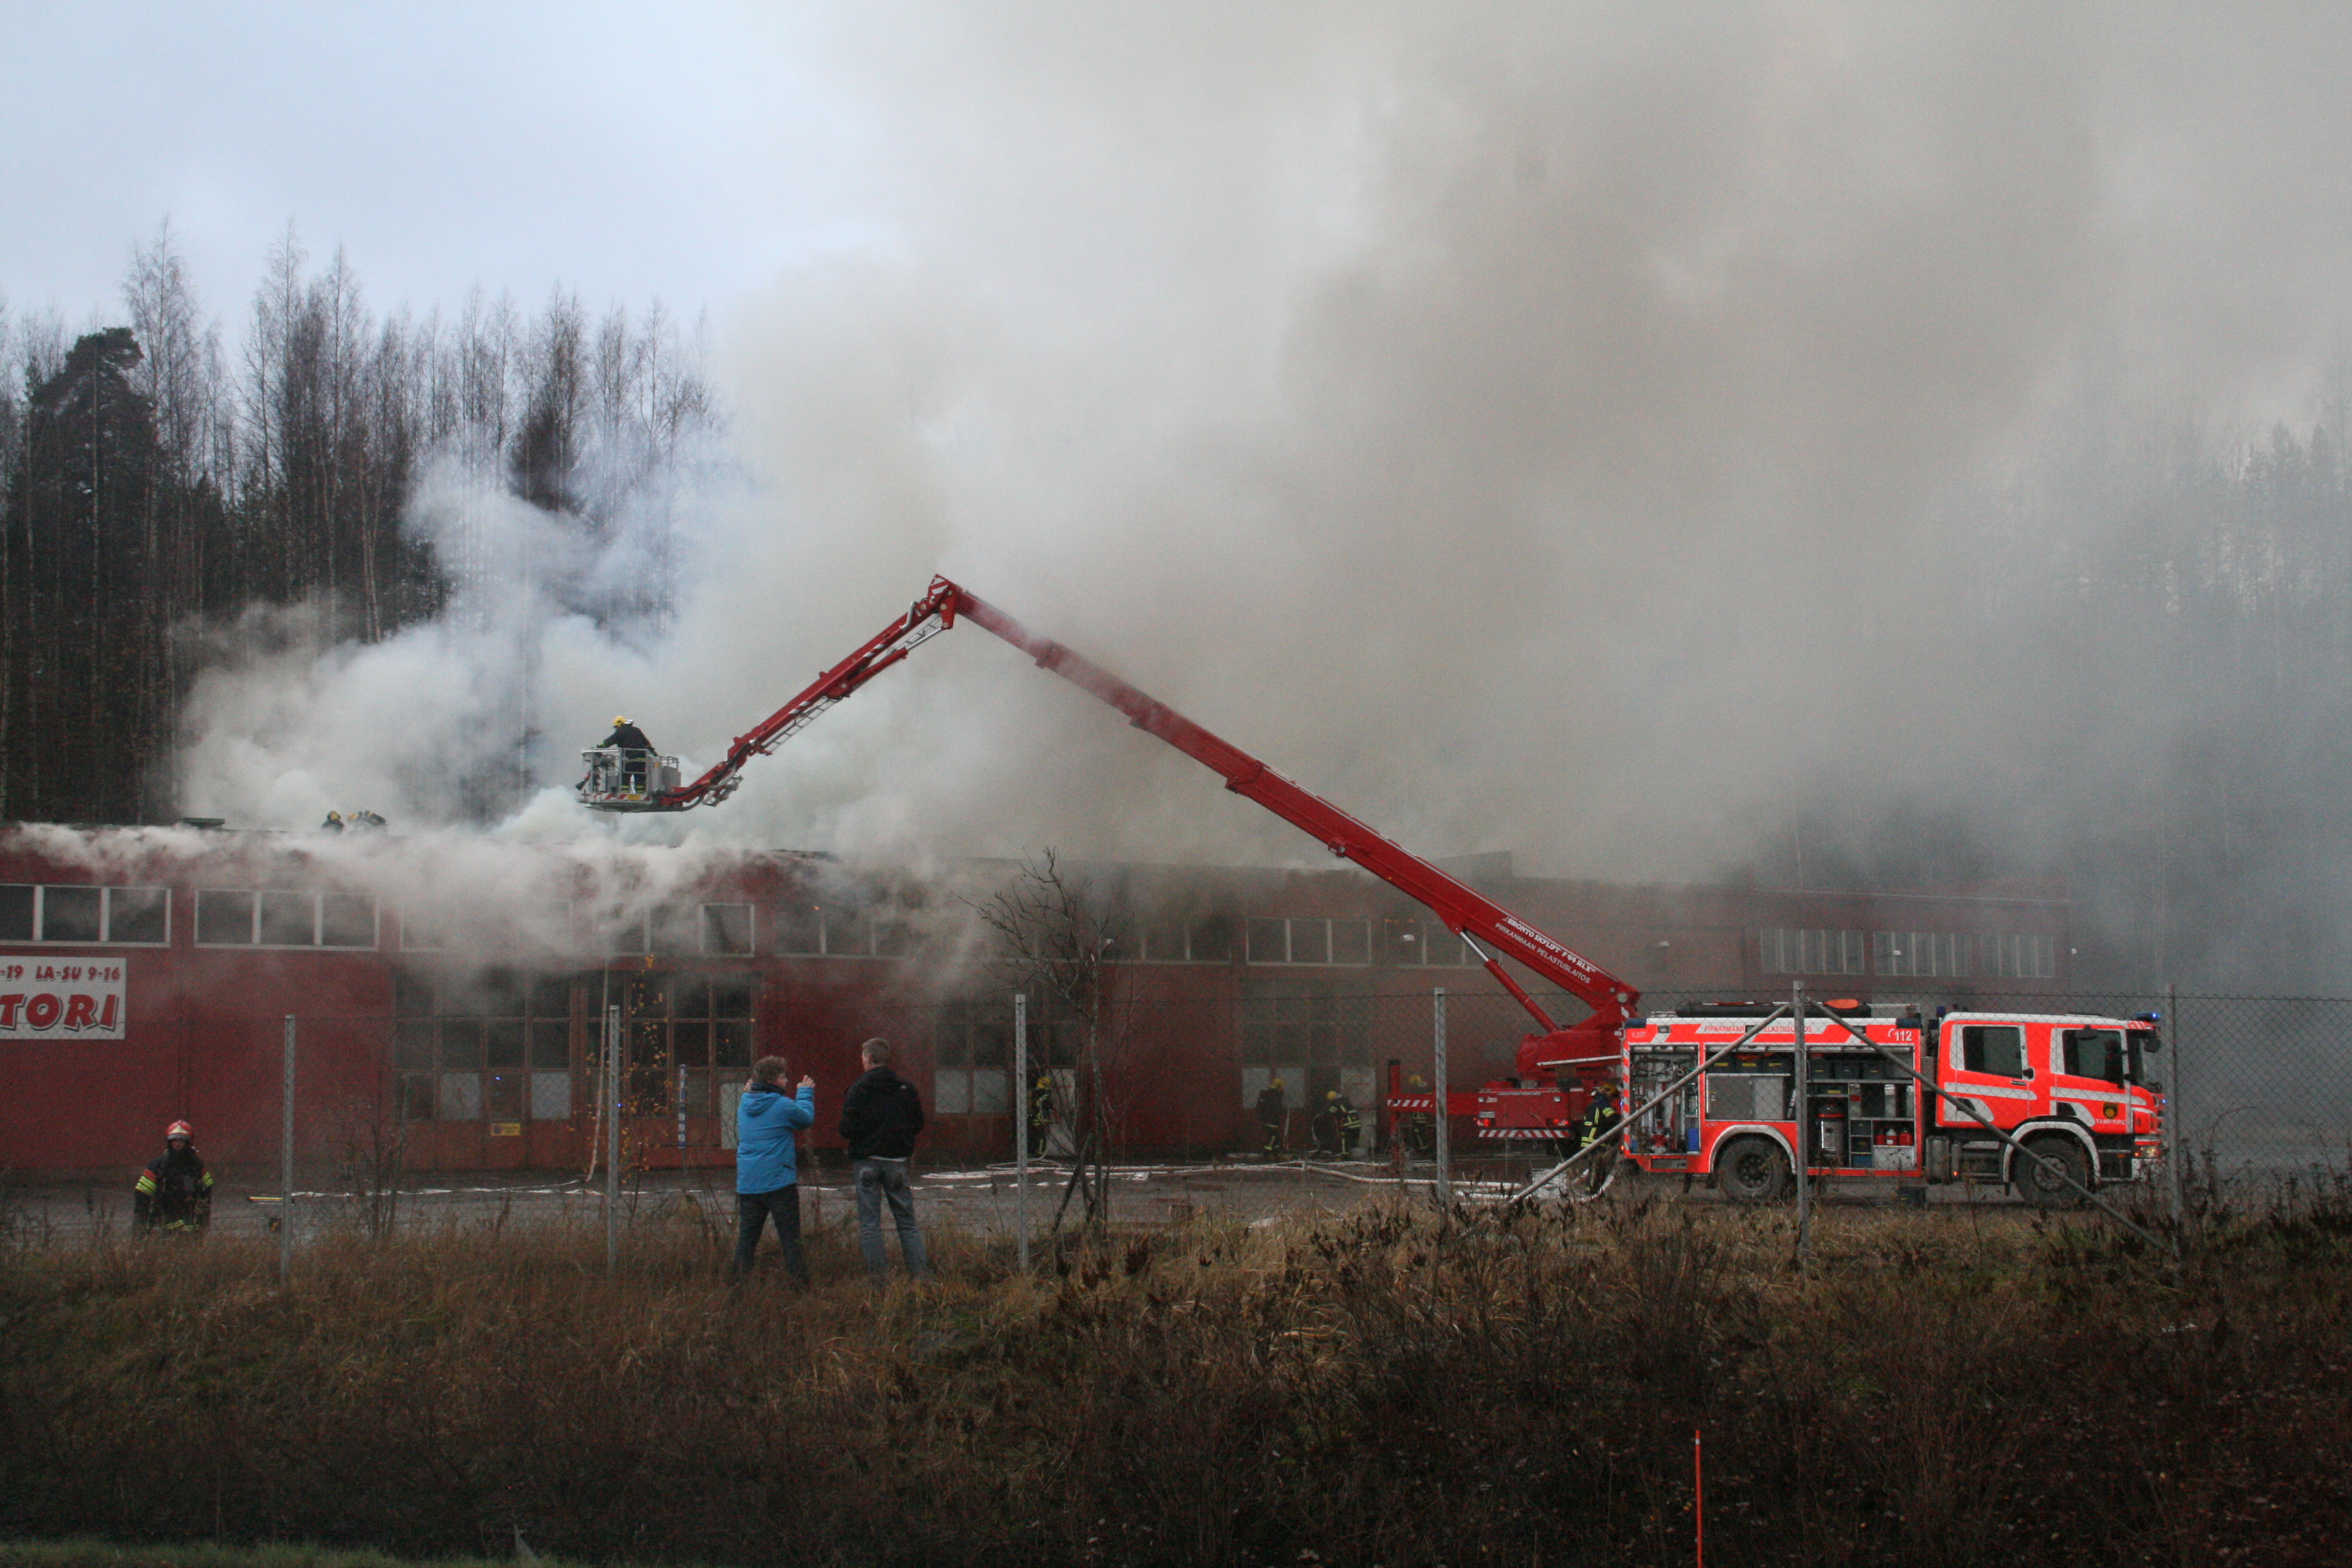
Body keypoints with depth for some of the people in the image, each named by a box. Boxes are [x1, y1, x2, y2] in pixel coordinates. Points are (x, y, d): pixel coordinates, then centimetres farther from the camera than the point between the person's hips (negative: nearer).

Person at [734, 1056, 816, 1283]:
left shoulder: (744, 1105, 7)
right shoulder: (783, 1106, -12)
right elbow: (807, 1118, 4)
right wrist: (805, 1093, 17)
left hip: (747, 1185, 5)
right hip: (778, 1183, -5)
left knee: (746, 1238, 10)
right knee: (790, 1238, 1)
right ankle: (798, 1280, 0)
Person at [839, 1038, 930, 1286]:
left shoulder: (858, 1089, -7)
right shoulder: (906, 1088, 4)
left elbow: (847, 1128, -11)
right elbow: (918, 1124, 8)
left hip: (867, 1160, -3)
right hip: (897, 1161, 3)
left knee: (869, 1223, 1)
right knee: (908, 1222, 8)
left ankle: (878, 1276, -4)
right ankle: (920, 1273, 0)